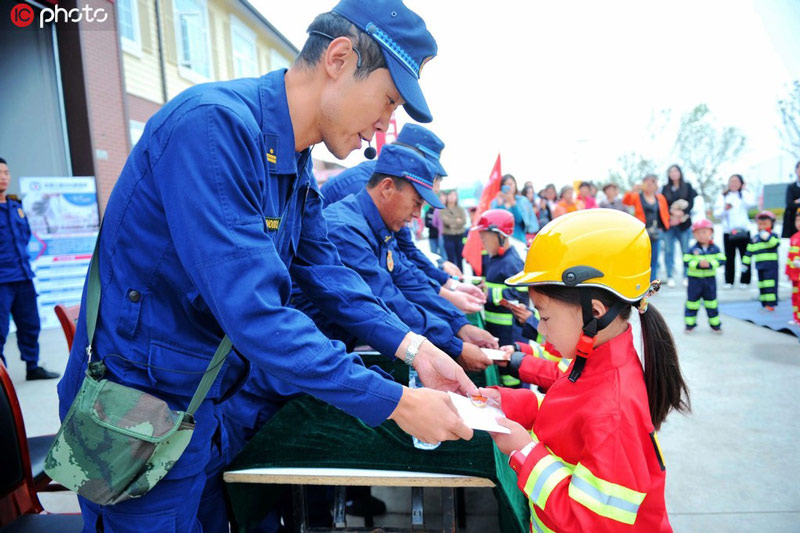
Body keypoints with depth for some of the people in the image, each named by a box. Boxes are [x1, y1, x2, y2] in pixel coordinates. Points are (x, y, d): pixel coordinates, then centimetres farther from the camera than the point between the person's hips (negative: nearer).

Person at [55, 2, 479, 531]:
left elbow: (324, 269, 7)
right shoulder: (214, 124, -27)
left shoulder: (297, 164, 1)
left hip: (204, 404, 8)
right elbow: (252, 311, -33)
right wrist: (396, 403, -26)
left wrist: (412, 346, -4)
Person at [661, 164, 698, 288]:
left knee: (685, 250, 1)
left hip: (684, 223, 0)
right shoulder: (665, 188, 10)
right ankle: (669, 277, 3)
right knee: (669, 250, -2)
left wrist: (682, 213, -15)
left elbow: (691, 202, -1)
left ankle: (686, 277, 8)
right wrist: (672, 212, -13)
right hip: (669, 223, 1)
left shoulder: (687, 186, 8)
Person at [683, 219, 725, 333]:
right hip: (695, 279, -1)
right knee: (692, 301, 5)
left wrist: (710, 264, -24)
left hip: (710, 279, 1)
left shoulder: (715, 248, -2)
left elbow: (721, 260, -8)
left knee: (711, 302, 10)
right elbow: (687, 261, -12)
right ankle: (690, 324, 15)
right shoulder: (692, 249, -7)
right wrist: (698, 264, -27)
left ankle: (715, 324, 22)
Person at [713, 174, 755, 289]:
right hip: (728, 231, 1)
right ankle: (728, 281, 11)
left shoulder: (745, 194, 6)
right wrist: (724, 209, -17)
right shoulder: (722, 196, 10)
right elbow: (716, 213, 2)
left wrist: (744, 190, -6)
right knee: (729, 257, 5)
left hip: (743, 230, -1)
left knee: (745, 256, 2)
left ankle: (745, 280, 10)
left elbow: (750, 204, -16)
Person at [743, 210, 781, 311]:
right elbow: (749, 252, 13)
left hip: (771, 266, -5)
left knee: (770, 284, -7)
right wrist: (745, 264, 11)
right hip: (760, 265, 5)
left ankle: (771, 304, -4)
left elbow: (776, 243, -23)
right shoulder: (754, 238, 10)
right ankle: (765, 304, 15)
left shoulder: (773, 236, -1)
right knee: (762, 285, 8)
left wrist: (767, 237, -27)